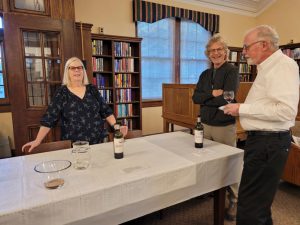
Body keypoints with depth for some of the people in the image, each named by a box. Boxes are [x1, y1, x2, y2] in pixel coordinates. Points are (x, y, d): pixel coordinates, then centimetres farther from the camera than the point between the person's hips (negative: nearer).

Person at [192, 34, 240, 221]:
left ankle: (234, 201, 21)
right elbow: (195, 97, -1)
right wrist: (212, 94, -17)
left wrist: (204, 98, -9)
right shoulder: (205, 74, 11)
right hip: (205, 124, 6)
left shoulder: (232, 71, -8)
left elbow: (227, 98, -21)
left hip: (225, 126, -6)